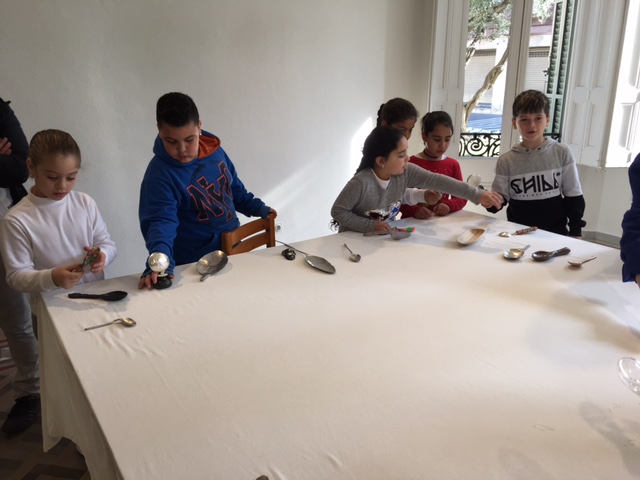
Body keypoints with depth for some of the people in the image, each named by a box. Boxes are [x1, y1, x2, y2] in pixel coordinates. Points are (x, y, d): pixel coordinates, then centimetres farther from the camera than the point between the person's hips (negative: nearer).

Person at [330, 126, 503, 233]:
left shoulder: (405, 172, -13)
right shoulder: (361, 183, -30)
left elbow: (436, 181, -17)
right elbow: (338, 211, -22)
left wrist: (477, 195, -23)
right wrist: (370, 225, -28)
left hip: (382, 238, 5)